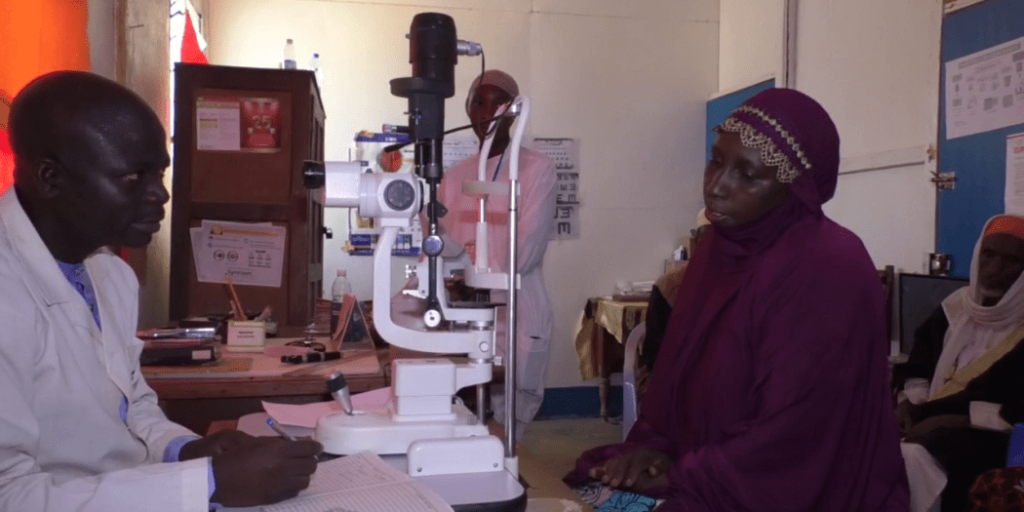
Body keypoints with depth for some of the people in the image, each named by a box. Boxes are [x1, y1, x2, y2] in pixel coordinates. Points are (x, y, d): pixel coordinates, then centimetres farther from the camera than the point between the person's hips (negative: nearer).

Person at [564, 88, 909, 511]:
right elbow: (677, 371, 8)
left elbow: (790, 442, -22)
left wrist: (680, 478, -14)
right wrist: (654, 445, -6)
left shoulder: (828, 272, -21)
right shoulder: (721, 247, 5)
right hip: (710, 478, 7)